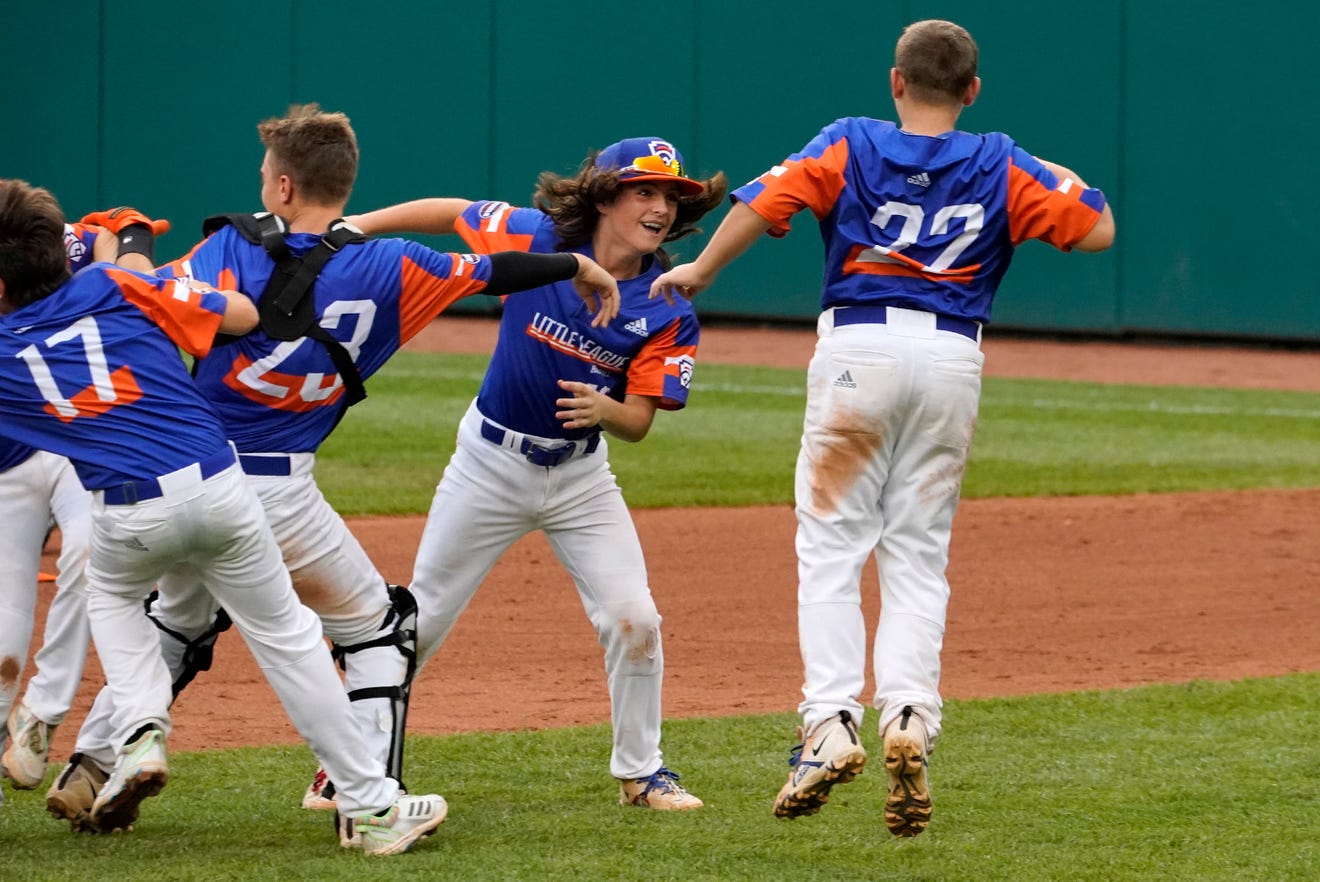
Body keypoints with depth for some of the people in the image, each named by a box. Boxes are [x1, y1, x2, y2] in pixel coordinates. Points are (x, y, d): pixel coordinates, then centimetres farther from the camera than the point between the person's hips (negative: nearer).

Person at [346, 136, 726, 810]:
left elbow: (639, 423, -14)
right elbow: (452, 214, 0)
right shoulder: (537, 241, -16)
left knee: (634, 620, -8)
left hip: (581, 474, 1)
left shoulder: (668, 312, -13)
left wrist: (606, 411, -36)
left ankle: (639, 771, 12)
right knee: (420, 620, 3)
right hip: (491, 465, -1)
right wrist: (352, 225, -3)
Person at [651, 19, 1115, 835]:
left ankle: (832, 723, -13)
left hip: (858, 348, -2)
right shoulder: (1003, 168, 7)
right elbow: (1098, 230, 4)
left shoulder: (849, 146, 3)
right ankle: (910, 717, -12)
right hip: (953, 360, 2)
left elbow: (762, 205, -8)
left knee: (832, 550, 1)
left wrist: (698, 273, 6)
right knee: (919, 558, 8)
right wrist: (1064, 182, 25)